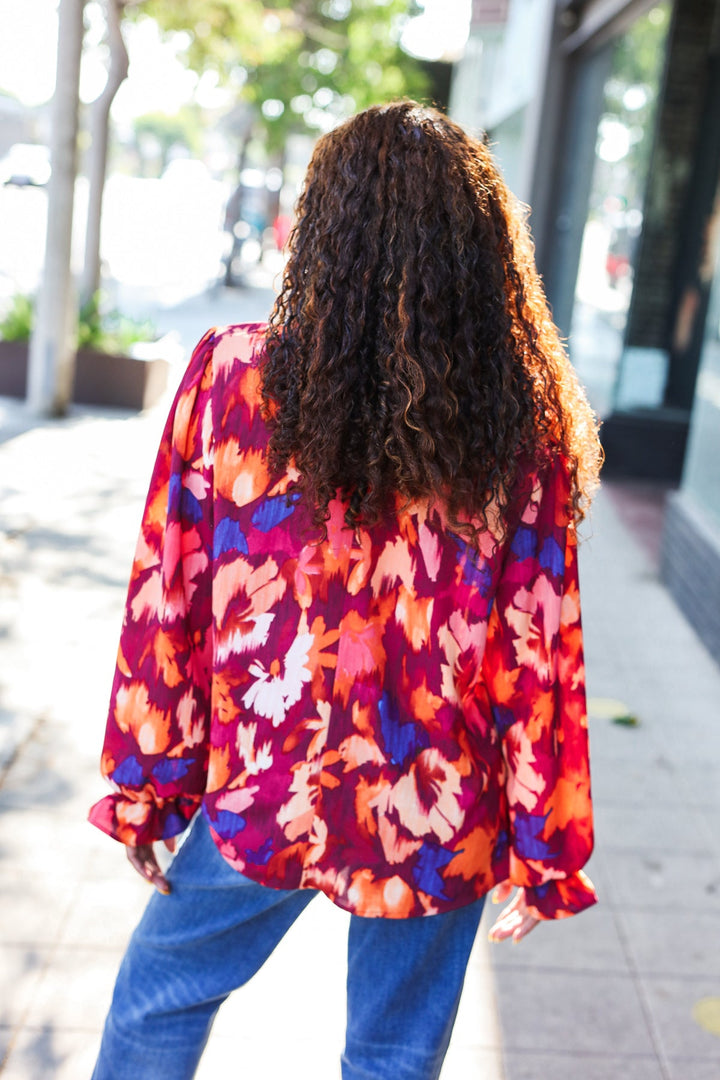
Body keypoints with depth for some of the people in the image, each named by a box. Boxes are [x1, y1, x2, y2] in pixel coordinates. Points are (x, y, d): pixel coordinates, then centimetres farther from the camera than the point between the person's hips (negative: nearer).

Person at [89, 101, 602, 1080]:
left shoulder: (231, 376, -12)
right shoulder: (524, 430, -10)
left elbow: (166, 605, -8)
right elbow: (541, 654, -7)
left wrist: (146, 785, 5)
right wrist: (543, 849, 4)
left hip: (261, 792, 0)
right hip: (441, 823, 1)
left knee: (158, 1001, 25)